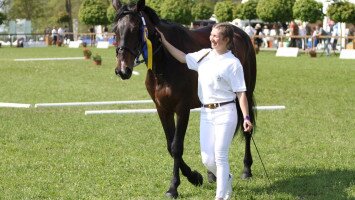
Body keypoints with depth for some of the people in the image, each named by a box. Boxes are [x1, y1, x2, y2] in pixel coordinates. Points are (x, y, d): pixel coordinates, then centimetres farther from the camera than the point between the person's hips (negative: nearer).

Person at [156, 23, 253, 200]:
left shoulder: (233, 63, -9)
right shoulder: (204, 55, 8)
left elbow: (241, 92, -10)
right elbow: (183, 58, 21)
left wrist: (246, 117, -18)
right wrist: (164, 42, 17)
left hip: (225, 113, -6)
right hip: (206, 113, 6)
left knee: (220, 156, -3)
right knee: (207, 159, 5)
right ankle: (226, 179, 34)